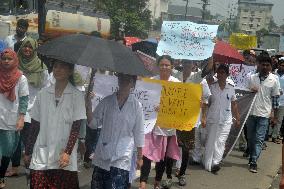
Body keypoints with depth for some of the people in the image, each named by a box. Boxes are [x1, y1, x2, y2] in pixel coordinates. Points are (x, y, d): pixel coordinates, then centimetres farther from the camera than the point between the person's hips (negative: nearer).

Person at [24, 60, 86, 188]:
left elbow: (76, 127, -4)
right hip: (40, 158, 3)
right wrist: (27, 152, 10)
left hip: (64, 158, -2)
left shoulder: (77, 95, -1)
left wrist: (67, 152, -12)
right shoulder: (43, 94, 8)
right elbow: (34, 125, 11)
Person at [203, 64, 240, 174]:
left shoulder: (231, 88, 3)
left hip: (226, 120, 1)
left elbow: (234, 104, 12)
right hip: (212, 119, 0)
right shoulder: (211, 87, 0)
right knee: (210, 141, 3)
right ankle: (208, 164, 9)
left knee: (221, 142, -6)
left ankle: (216, 163, -9)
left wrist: (237, 119, 11)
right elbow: (206, 103, 4)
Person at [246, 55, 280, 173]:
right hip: (251, 112, 3)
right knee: (250, 138, 12)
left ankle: (253, 162, -4)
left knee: (259, 139, -5)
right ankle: (252, 157, 28)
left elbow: (275, 98, 0)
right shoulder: (252, 78, 4)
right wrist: (251, 91, -11)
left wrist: (275, 116, 0)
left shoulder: (274, 80, -3)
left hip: (264, 114, -3)